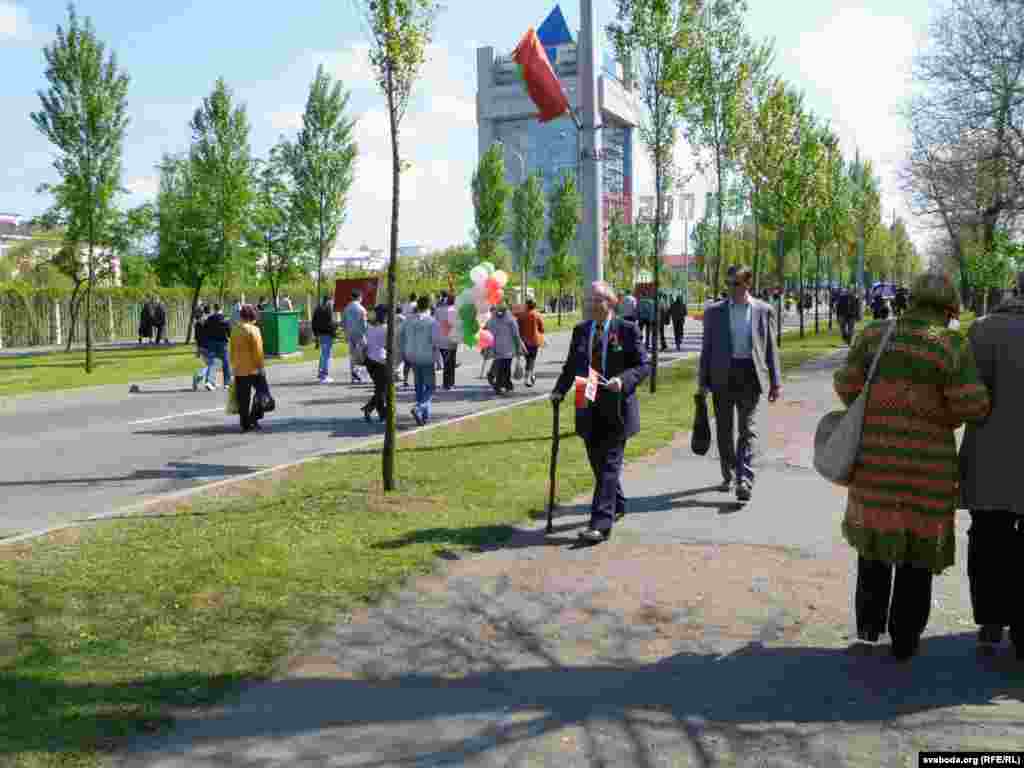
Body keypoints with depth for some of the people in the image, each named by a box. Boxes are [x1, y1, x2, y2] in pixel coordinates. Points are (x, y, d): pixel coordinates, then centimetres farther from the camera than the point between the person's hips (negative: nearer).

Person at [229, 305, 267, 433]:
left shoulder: (235, 330, 7)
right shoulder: (253, 330, -12)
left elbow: (232, 350, 11)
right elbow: (258, 350, -14)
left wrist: (234, 364, 18)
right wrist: (260, 365, -7)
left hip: (239, 370, 5)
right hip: (252, 369, -5)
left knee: (243, 398, 8)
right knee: (258, 394, 9)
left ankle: (245, 423, 9)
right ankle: (253, 419, 2)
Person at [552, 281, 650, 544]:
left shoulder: (627, 330, -4)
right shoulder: (580, 331, 9)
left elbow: (644, 365, -5)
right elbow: (570, 366, 13)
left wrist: (623, 380, -22)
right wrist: (559, 391, -2)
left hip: (616, 408, -5)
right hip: (588, 408, 5)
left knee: (609, 464, -7)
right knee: (598, 463, 13)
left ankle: (600, 523, -9)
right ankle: (617, 505, 35)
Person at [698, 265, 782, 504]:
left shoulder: (763, 310, 4)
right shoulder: (714, 311, 4)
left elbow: (771, 348, 6)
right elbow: (706, 348, 6)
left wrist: (775, 382, 2)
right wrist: (703, 382, 2)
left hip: (750, 375, -1)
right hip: (722, 376, 1)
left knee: (748, 429, -7)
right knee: (723, 430, 10)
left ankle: (744, 480, -10)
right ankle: (728, 475, 26)